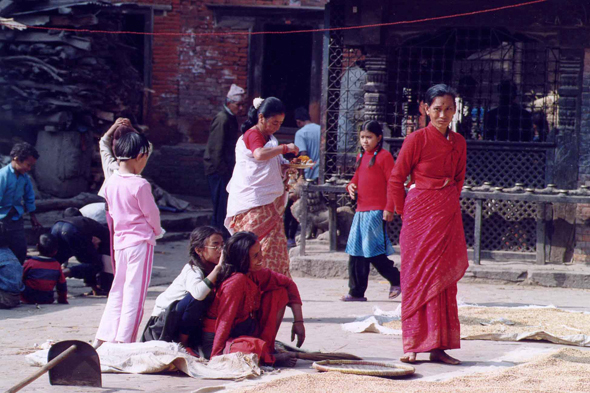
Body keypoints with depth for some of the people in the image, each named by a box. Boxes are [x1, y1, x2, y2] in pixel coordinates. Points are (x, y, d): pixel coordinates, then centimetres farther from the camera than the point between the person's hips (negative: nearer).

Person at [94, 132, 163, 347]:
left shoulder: (110, 183, 3)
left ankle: (102, 338, 13)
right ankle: (124, 339, -5)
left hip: (119, 241, 7)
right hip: (140, 241, -7)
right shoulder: (140, 185, -16)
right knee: (135, 292, -2)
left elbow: (111, 213, 11)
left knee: (117, 292, 14)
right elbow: (152, 213, -7)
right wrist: (157, 231, 12)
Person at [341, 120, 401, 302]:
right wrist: (351, 186, 4)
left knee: (373, 251, -9)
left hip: (376, 211, -8)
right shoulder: (361, 156, 17)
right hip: (361, 210, 8)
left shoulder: (384, 156, -7)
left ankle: (396, 281, 7)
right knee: (356, 253, 7)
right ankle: (356, 292, 11)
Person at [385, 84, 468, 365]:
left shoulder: (458, 142, 8)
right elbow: (396, 180, -3)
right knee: (418, 278, -4)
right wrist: (405, 213, -2)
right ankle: (414, 345, -1)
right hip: (420, 215, -5)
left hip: (448, 216, 5)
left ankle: (439, 347, 7)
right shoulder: (417, 140, -6)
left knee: (443, 279, 4)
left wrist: (449, 203, 10)